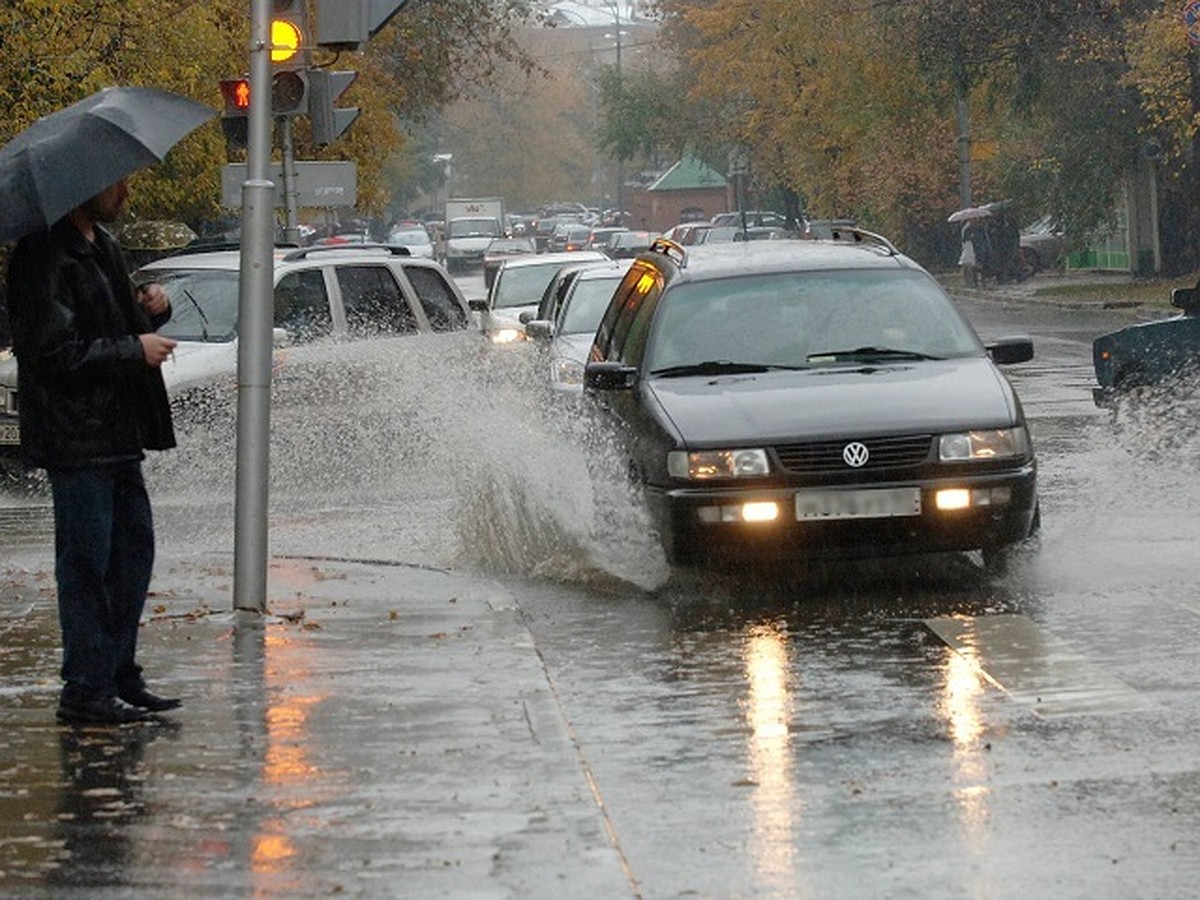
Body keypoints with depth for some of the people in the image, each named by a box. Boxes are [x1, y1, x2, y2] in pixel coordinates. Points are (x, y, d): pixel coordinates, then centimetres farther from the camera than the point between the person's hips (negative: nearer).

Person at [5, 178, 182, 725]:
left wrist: (148, 314, 5)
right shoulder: (45, 256, -15)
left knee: (133, 548, 13)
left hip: (116, 433, 10)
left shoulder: (101, 248, 16)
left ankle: (119, 675, 21)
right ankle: (85, 689, 1)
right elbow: (52, 351, -21)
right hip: (75, 438, -10)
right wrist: (135, 349, -17)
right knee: (86, 559, -5)